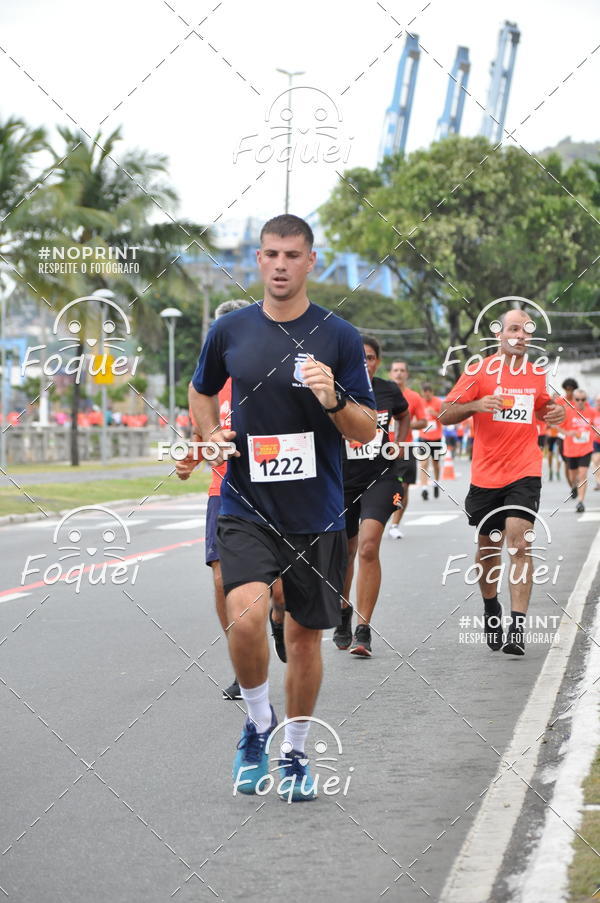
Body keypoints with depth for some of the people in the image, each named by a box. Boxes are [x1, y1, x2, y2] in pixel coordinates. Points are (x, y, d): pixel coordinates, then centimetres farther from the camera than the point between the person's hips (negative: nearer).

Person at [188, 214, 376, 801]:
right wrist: (211, 435, 1)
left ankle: (294, 752, 29)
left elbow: (368, 430, -1)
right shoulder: (229, 331, 2)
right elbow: (201, 392, 21)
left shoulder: (339, 337, -3)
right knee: (246, 616, -22)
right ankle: (258, 722, 5)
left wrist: (333, 402, -21)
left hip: (317, 514, 0)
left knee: (304, 636, 8)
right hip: (246, 508, 0)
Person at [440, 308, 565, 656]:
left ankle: (518, 627, -18)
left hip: (524, 473, 0)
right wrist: (476, 405, -21)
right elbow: (446, 415, -2)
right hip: (486, 474, 0)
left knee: (520, 544, -15)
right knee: (489, 549, 11)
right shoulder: (479, 372, -1)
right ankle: (491, 608, 37)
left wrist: (555, 412, 4)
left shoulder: (538, 376, 8)